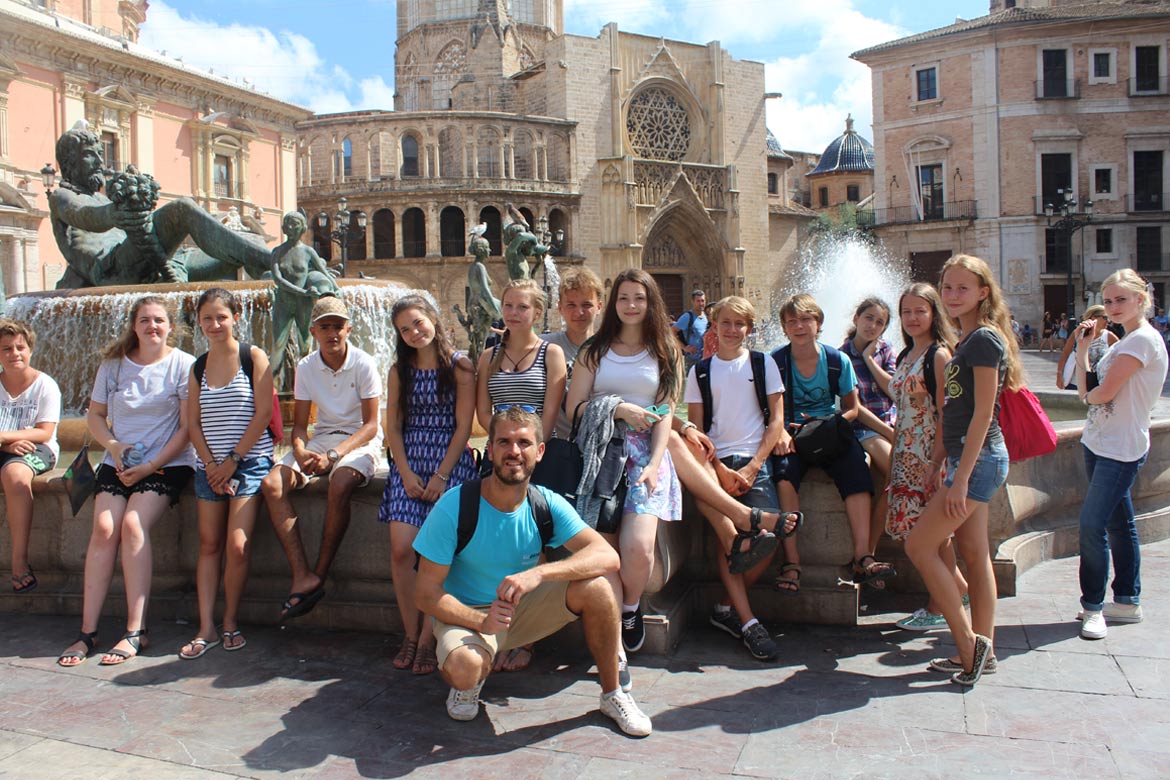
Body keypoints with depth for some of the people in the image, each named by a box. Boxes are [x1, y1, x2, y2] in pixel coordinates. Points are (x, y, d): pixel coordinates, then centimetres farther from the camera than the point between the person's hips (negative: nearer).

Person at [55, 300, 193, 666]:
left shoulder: (183, 365, -4)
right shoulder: (113, 364, 9)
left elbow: (188, 428, -7)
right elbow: (95, 415, 17)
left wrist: (150, 467, -15)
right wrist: (113, 445, -4)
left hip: (167, 463, -4)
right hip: (118, 463, 4)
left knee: (133, 525, -24)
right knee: (104, 529, -18)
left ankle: (135, 632, -20)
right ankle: (87, 631, -12)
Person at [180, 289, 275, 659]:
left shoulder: (254, 357, -2)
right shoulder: (198, 367, 12)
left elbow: (263, 413, -8)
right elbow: (194, 423, 9)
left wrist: (232, 460, -10)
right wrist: (211, 464, -5)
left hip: (249, 462, -4)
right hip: (209, 466, 4)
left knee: (237, 545, -11)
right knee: (209, 545, 3)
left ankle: (230, 623, 5)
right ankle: (206, 628, 8)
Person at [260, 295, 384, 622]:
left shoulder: (363, 364, -10)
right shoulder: (306, 367, 3)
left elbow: (371, 424, -13)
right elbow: (299, 424, 5)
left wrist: (334, 455, -26)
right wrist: (300, 452, -19)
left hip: (360, 441, -5)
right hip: (322, 438, 5)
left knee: (340, 484, -37)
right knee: (271, 484, -20)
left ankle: (320, 574, -22)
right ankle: (302, 577, -25)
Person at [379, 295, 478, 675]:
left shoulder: (459, 366, 0)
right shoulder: (399, 371, 12)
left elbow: (463, 426, -4)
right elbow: (393, 426, 10)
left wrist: (441, 476, -10)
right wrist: (406, 473, -3)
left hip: (451, 462, -3)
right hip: (409, 463, 3)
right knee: (401, 549, -11)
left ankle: (428, 640, -2)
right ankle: (410, 635, 3)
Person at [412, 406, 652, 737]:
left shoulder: (547, 504, -11)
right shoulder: (455, 506, -20)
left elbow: (607, 556, -24)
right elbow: (426, 593, -17)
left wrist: (538, 574, -39)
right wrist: (481, 621, -34)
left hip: (524, 610, 3)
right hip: (467, 613, -3)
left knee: (594, 587, -22)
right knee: (465, 668, -37)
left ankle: (612, 695, -2)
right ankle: (470, 682, 3)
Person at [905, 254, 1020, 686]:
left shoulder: (985, 339, -14)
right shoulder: (968, 340, 15)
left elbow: (983, 413, -18)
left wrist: (961, 478, -20)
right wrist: (953, 470, 18)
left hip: (979, 460, -9)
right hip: (971, 458, 9)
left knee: (920, 544, -8)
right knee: (974, 555, 11)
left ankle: (968, 643, -1)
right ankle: (981, 648, 18)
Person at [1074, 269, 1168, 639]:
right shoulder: (1121, 343, 16)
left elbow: (1105, 392, -20)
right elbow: (1087, 392, 12)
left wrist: (1090, 395, 3)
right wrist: (1082, 348, 7)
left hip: (1121, 449, -9)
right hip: (1099, 444, 9)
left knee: (1092, 525, -12)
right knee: (1118, 524, 14)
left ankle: (1093, 607, -3)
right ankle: (1128, 602, 23)